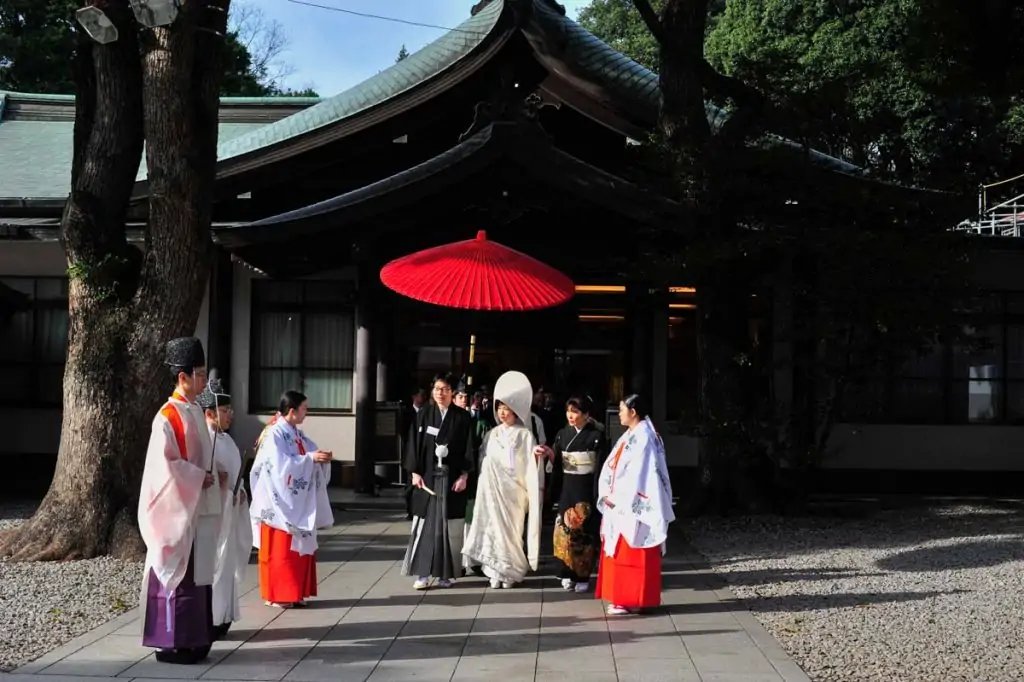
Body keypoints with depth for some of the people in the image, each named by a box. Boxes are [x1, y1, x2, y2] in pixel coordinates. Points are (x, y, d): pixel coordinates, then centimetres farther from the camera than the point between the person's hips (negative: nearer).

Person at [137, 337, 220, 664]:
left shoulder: (196, 412, 12)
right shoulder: (168, 416, -14)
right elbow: (165, 464, -19)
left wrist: (210, 475, 7)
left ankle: (192, 639, 18)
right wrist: (200, 478, -14)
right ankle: (171, 644, 4)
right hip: (179, 509, -8)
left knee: (197, 574, 11)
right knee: (178, 574, -3)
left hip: (200, 509, 8)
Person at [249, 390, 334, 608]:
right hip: (280, 501, -8)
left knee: (299, 547, 10)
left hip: (298, 502, 8)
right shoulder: (274, 434, -14)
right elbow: (281, 465, -23)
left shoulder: (297, 434, 12)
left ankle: (294, 593, 17)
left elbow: (313, 451, 12)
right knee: (280, 550, -3)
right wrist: (310, 458, -22)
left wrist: (322, 456, -10)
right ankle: (276, 595, 5)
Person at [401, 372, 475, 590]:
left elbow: (468, 448, 1)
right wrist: (415, 473, -5)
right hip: (427, 476, 1)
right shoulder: (423, 415, 4)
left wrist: (464, 476, -7)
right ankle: (423, 573, 1)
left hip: (452, 478, 0)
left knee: (449, 526, 2)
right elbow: (414, 445, 3)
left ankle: (446, 572, 9)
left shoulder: (462, 417, 2)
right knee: (425, 523, -1)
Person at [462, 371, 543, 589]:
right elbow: (483, 462, 14)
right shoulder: (491, 434, 10)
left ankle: (511, 572, 11)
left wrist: (532, 493, -11)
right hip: (491, 489, 4)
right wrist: (483, 485, 7)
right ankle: (495, 572, 9)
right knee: (492, 528, 2)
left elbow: (531, 467, -8)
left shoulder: (525, 435, -5)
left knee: (510, 530, -1)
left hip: (512, 491, -4)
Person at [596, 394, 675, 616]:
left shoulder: (643, 437, -15)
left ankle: (631, 601, 1)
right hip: (620, 505, 9)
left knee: (631, 554, -4)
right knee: (619, 553, 11)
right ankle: (624, 598, 17)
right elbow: (611, 468, 14)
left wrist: (617, 500, -18)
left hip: (632, 507, -9)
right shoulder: (630, 436, 15)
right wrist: (607, 494, 2)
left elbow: (638, 474, -21)